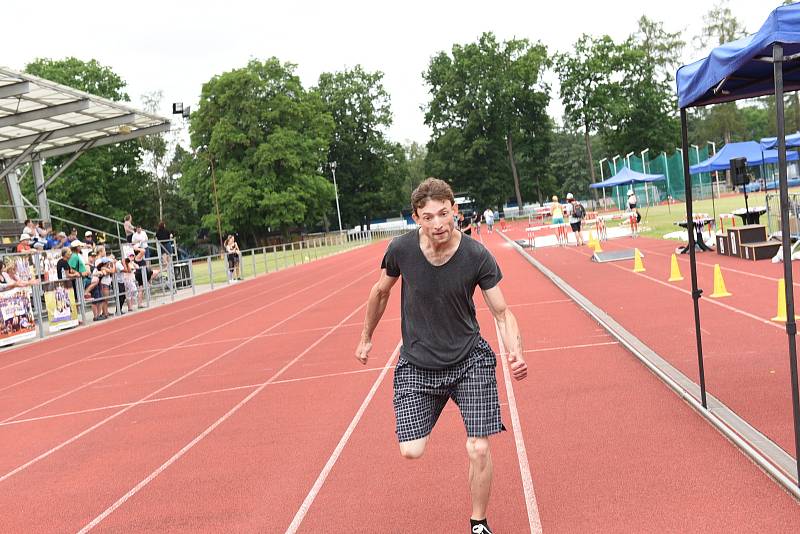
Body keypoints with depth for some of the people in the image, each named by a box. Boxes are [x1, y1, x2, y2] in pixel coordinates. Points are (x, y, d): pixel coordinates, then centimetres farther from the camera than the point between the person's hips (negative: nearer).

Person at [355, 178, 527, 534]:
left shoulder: (477, 256, -18)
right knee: (411, 452, -8)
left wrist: (515, 353, -30)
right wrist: (366, 338, 17)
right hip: (417, 364, 1)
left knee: (478, 450, -6)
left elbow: (502, 313, -11)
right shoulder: (401, 249, -15)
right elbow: (381, 292, 6)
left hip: (468, 360, -1)